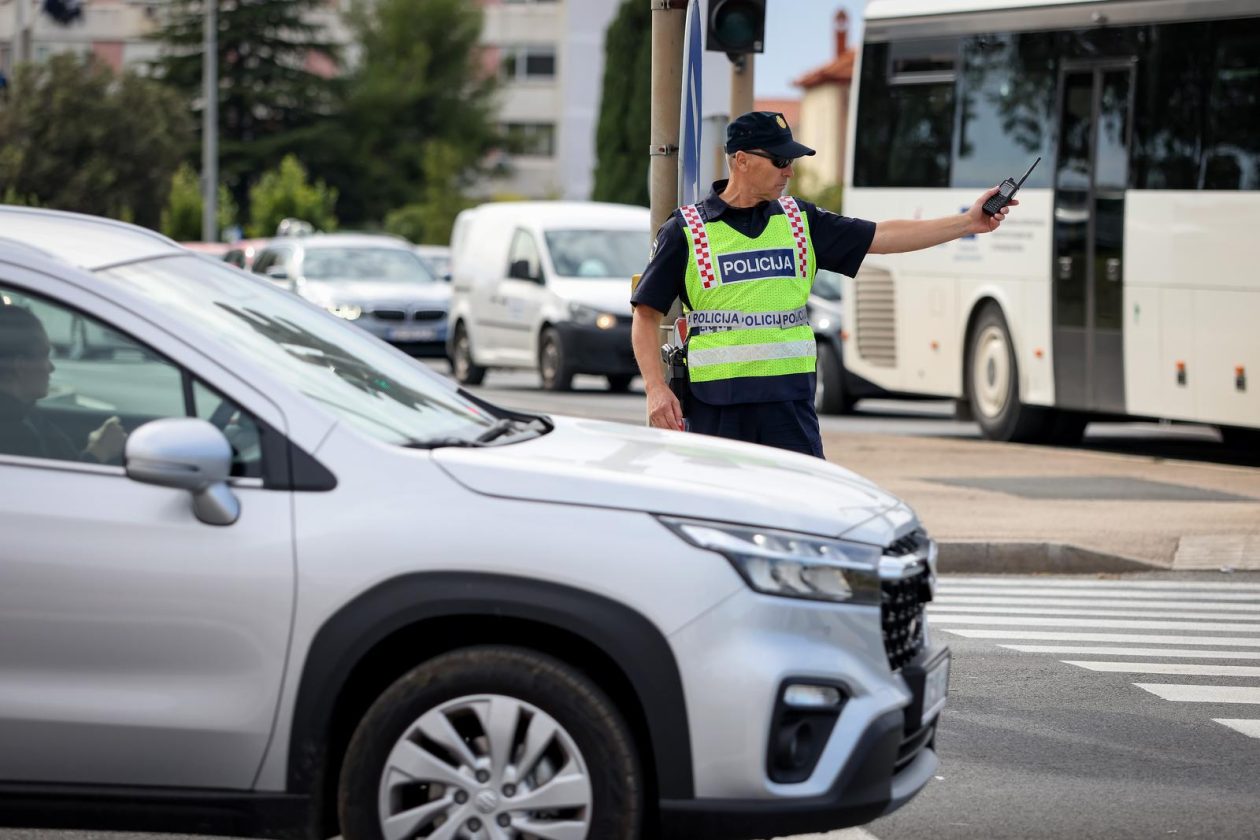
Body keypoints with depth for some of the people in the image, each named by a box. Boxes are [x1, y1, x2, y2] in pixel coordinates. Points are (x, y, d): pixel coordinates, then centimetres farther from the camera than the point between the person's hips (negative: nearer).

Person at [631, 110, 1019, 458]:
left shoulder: (798, 221, 10)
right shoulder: (685, 231, -1)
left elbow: (881, 237, 8)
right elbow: (646, 316, 0)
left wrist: (967, 222, 1)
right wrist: (656, 389, -11)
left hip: (789, 402, 3)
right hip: (714, 406, -3)